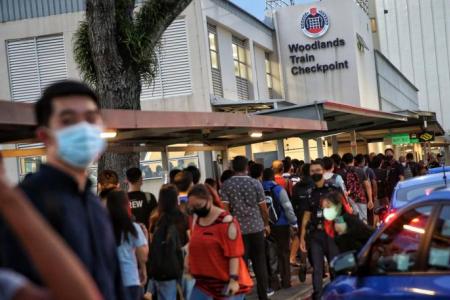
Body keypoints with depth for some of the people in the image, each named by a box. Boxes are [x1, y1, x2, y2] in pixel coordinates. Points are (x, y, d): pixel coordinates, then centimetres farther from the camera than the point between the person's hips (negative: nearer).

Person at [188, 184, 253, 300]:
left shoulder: (226, 221, -15)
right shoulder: (196, 219, 8)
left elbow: (234, 253, -17)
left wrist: (234, 279, -20)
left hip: (226, 282, -7)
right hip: (203, 281, 7)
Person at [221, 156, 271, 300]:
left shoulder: (226, 185, -5)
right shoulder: (255, 183, -4)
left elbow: (225, 208, -7)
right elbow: (263, 207, -1)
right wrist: (266, 224, 13)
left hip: (237, 229, 0)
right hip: (256, 227, 0)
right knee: (260, 262, 10)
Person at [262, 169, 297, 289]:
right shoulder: (278, 189, -10)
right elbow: (288, 207, -14)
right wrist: (294, 223, -6)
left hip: (264, 226, 3)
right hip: (281, 225, -3)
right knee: (283, 253, 9)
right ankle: (285, 281, 10)